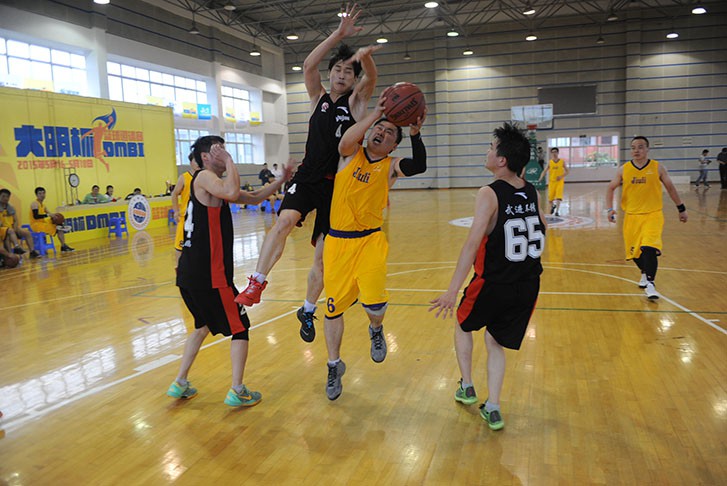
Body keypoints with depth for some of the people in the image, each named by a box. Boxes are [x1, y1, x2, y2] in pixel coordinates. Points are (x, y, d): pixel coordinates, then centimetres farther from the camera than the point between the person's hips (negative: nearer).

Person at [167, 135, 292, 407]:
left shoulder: (212, 183, 19)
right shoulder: (204, 177, -9)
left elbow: (254, 198, 23)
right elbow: (233, 193, -31)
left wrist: (282, 180, 17)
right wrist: (229, 161, -16)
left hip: (189, 273, 10)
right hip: (209, 276, -9)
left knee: (203, 326, 25)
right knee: (240, 328, 3)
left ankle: (180, 384, 28)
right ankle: (237, 392, 5)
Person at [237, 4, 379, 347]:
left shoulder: (357, 102, 5)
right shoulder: (318, 98, 8)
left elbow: (371, 78, -15)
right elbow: (308, 66, -9)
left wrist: (365, 57, -38)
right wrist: (338, 35, -18)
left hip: (337, 185, -1)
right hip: (308, 178, 1)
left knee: (322, 257, 3)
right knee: (285, 220, -29)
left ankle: (307, 313, 21)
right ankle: (256, 285, -22)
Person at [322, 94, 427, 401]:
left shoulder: (390, 166, 1)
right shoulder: (352, 154, 2)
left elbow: (419, 167, -18)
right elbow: (345, 141, -22)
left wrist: (415, 133, -32)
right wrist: (376, 112, -24)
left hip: (370, 241, -1)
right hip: (338, 241, 1)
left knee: (375, 304, -17)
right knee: (334, 306, 8)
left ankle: (376, 331, 23)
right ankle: (334, 366, 30)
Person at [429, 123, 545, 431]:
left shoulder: (489, 194, -19)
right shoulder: (532, 192, 2)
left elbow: (472, 243, -27)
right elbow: (542, 228, 19)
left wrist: (452, 291, -29)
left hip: (493, 284, -5)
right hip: (528, 285, 5)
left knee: (463, 325, 24)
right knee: (495, 342, 20)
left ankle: (466, 387, 29)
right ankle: (492, 409, 16)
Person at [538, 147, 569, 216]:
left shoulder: (562, 162, -2)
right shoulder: (550, 162, 1)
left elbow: (567, 171, 2)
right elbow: (545, 171, 2)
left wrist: (562, 176, -15)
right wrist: (541, 178, -15)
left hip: (560, 181, -2)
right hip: (552, 181, 2)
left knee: (558, 197, -17)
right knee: (550, 199, 5)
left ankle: (557, 211, -12)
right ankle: (552, 206, 37)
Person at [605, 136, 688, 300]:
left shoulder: (658, 168, -3)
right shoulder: (623, 169, 0)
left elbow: (670, 188, 8)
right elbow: (610, 188, 7)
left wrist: (681, 209, 12)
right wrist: (610, 209, -6)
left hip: (653, 215, -2)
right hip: (631, 216, 3)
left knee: (649, 248, -21)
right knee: (634, 251, 11)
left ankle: (650, 284, -14)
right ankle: (645, 273, 40)